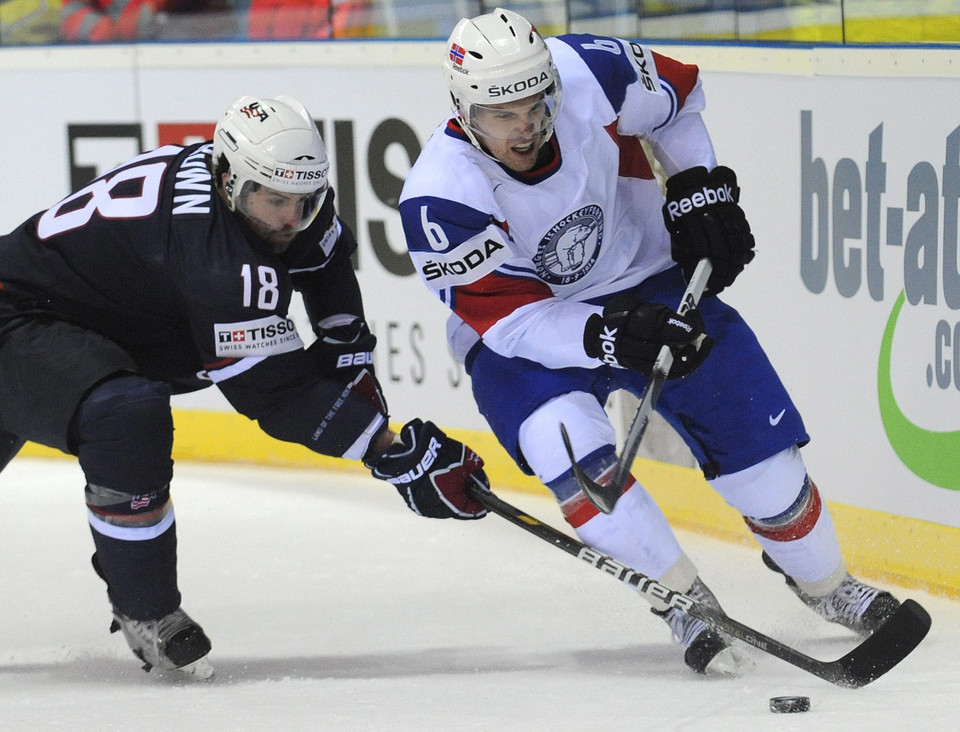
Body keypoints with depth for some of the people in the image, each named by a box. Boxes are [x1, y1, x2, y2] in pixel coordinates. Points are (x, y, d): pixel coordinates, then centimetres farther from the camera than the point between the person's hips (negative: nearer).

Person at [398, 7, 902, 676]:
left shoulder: (592, 74, -25)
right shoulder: (440, 199, -31)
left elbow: (678, 96, 0)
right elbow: (509, 318, -27)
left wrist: (699, 191, -6)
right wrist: (609, 337, -40)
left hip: (646, 279, 3)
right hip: (521, 333, -2)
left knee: (755, 442, -2)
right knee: (568, 449, -30)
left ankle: (824, 582, 28)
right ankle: (689, 606, -11)